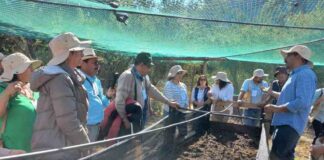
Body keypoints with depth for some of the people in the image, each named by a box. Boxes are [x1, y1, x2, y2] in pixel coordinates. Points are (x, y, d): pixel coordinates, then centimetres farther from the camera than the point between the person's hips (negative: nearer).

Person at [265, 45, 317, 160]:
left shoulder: (305, 74, -16)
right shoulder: (297, 75, 18)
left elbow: (302, 103, -28)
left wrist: (276, 108, -21)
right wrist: (271, 93, 37)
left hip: (289, 126, -11)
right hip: (285, 124, 11)